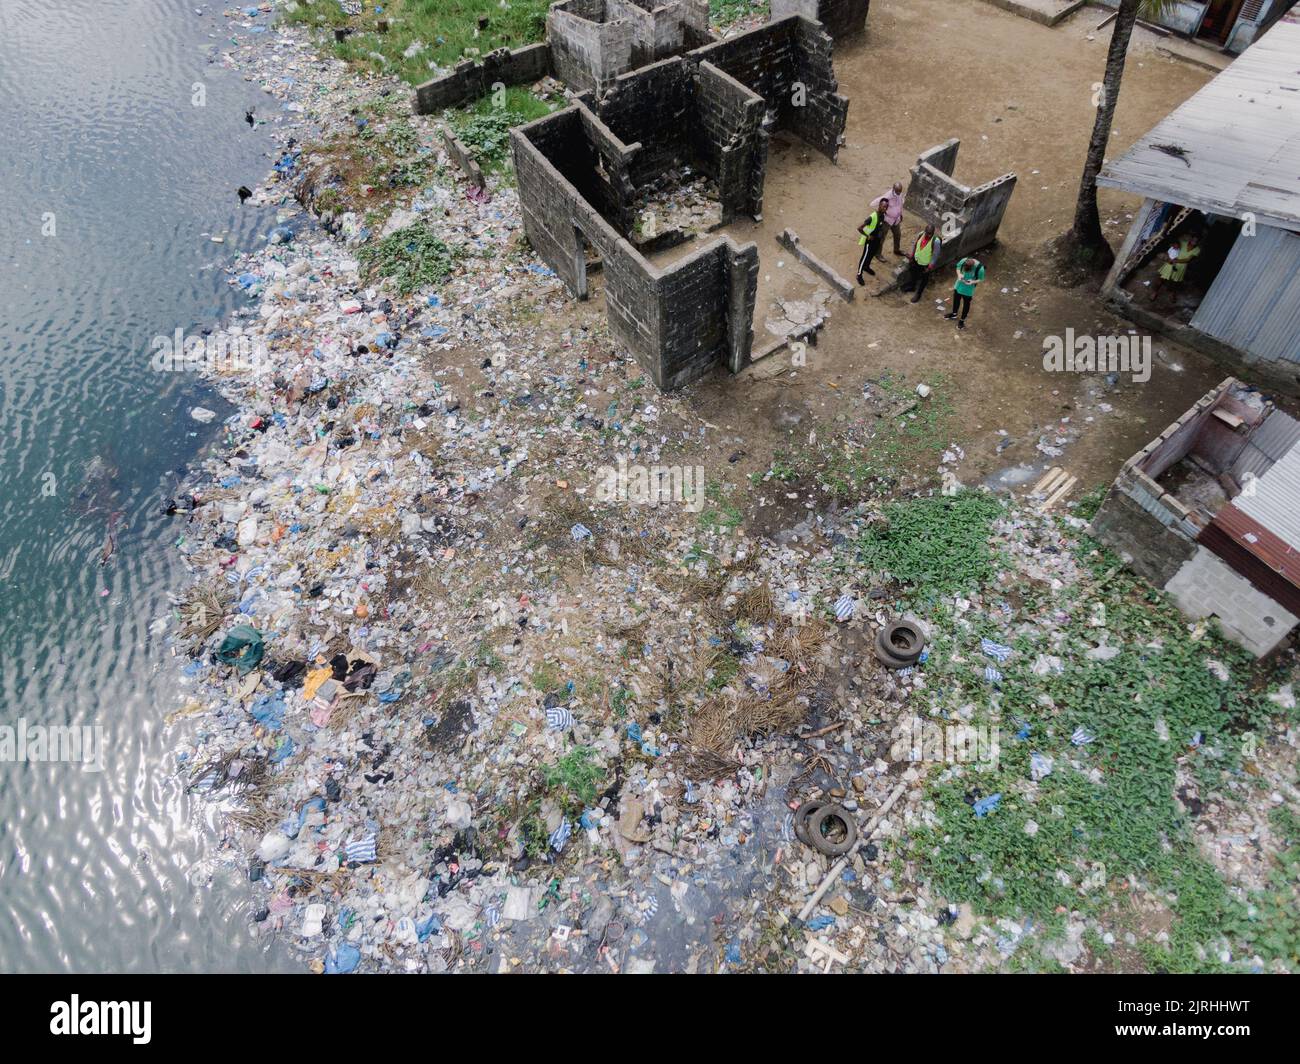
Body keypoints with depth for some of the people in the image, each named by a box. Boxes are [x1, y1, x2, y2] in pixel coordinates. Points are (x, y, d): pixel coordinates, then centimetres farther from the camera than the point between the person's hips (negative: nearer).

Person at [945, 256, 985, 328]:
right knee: (956, 299, 24)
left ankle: (962, 320, 35)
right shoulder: (963, 261, -27)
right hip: (959, 284, 4)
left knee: (966, 303, 15)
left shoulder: (980, 268, -33)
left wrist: (973, 282, -33)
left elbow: (980, 279, -15)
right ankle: (954, 313, 51)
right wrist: (959, 274, -23)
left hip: (969, 289, -4)